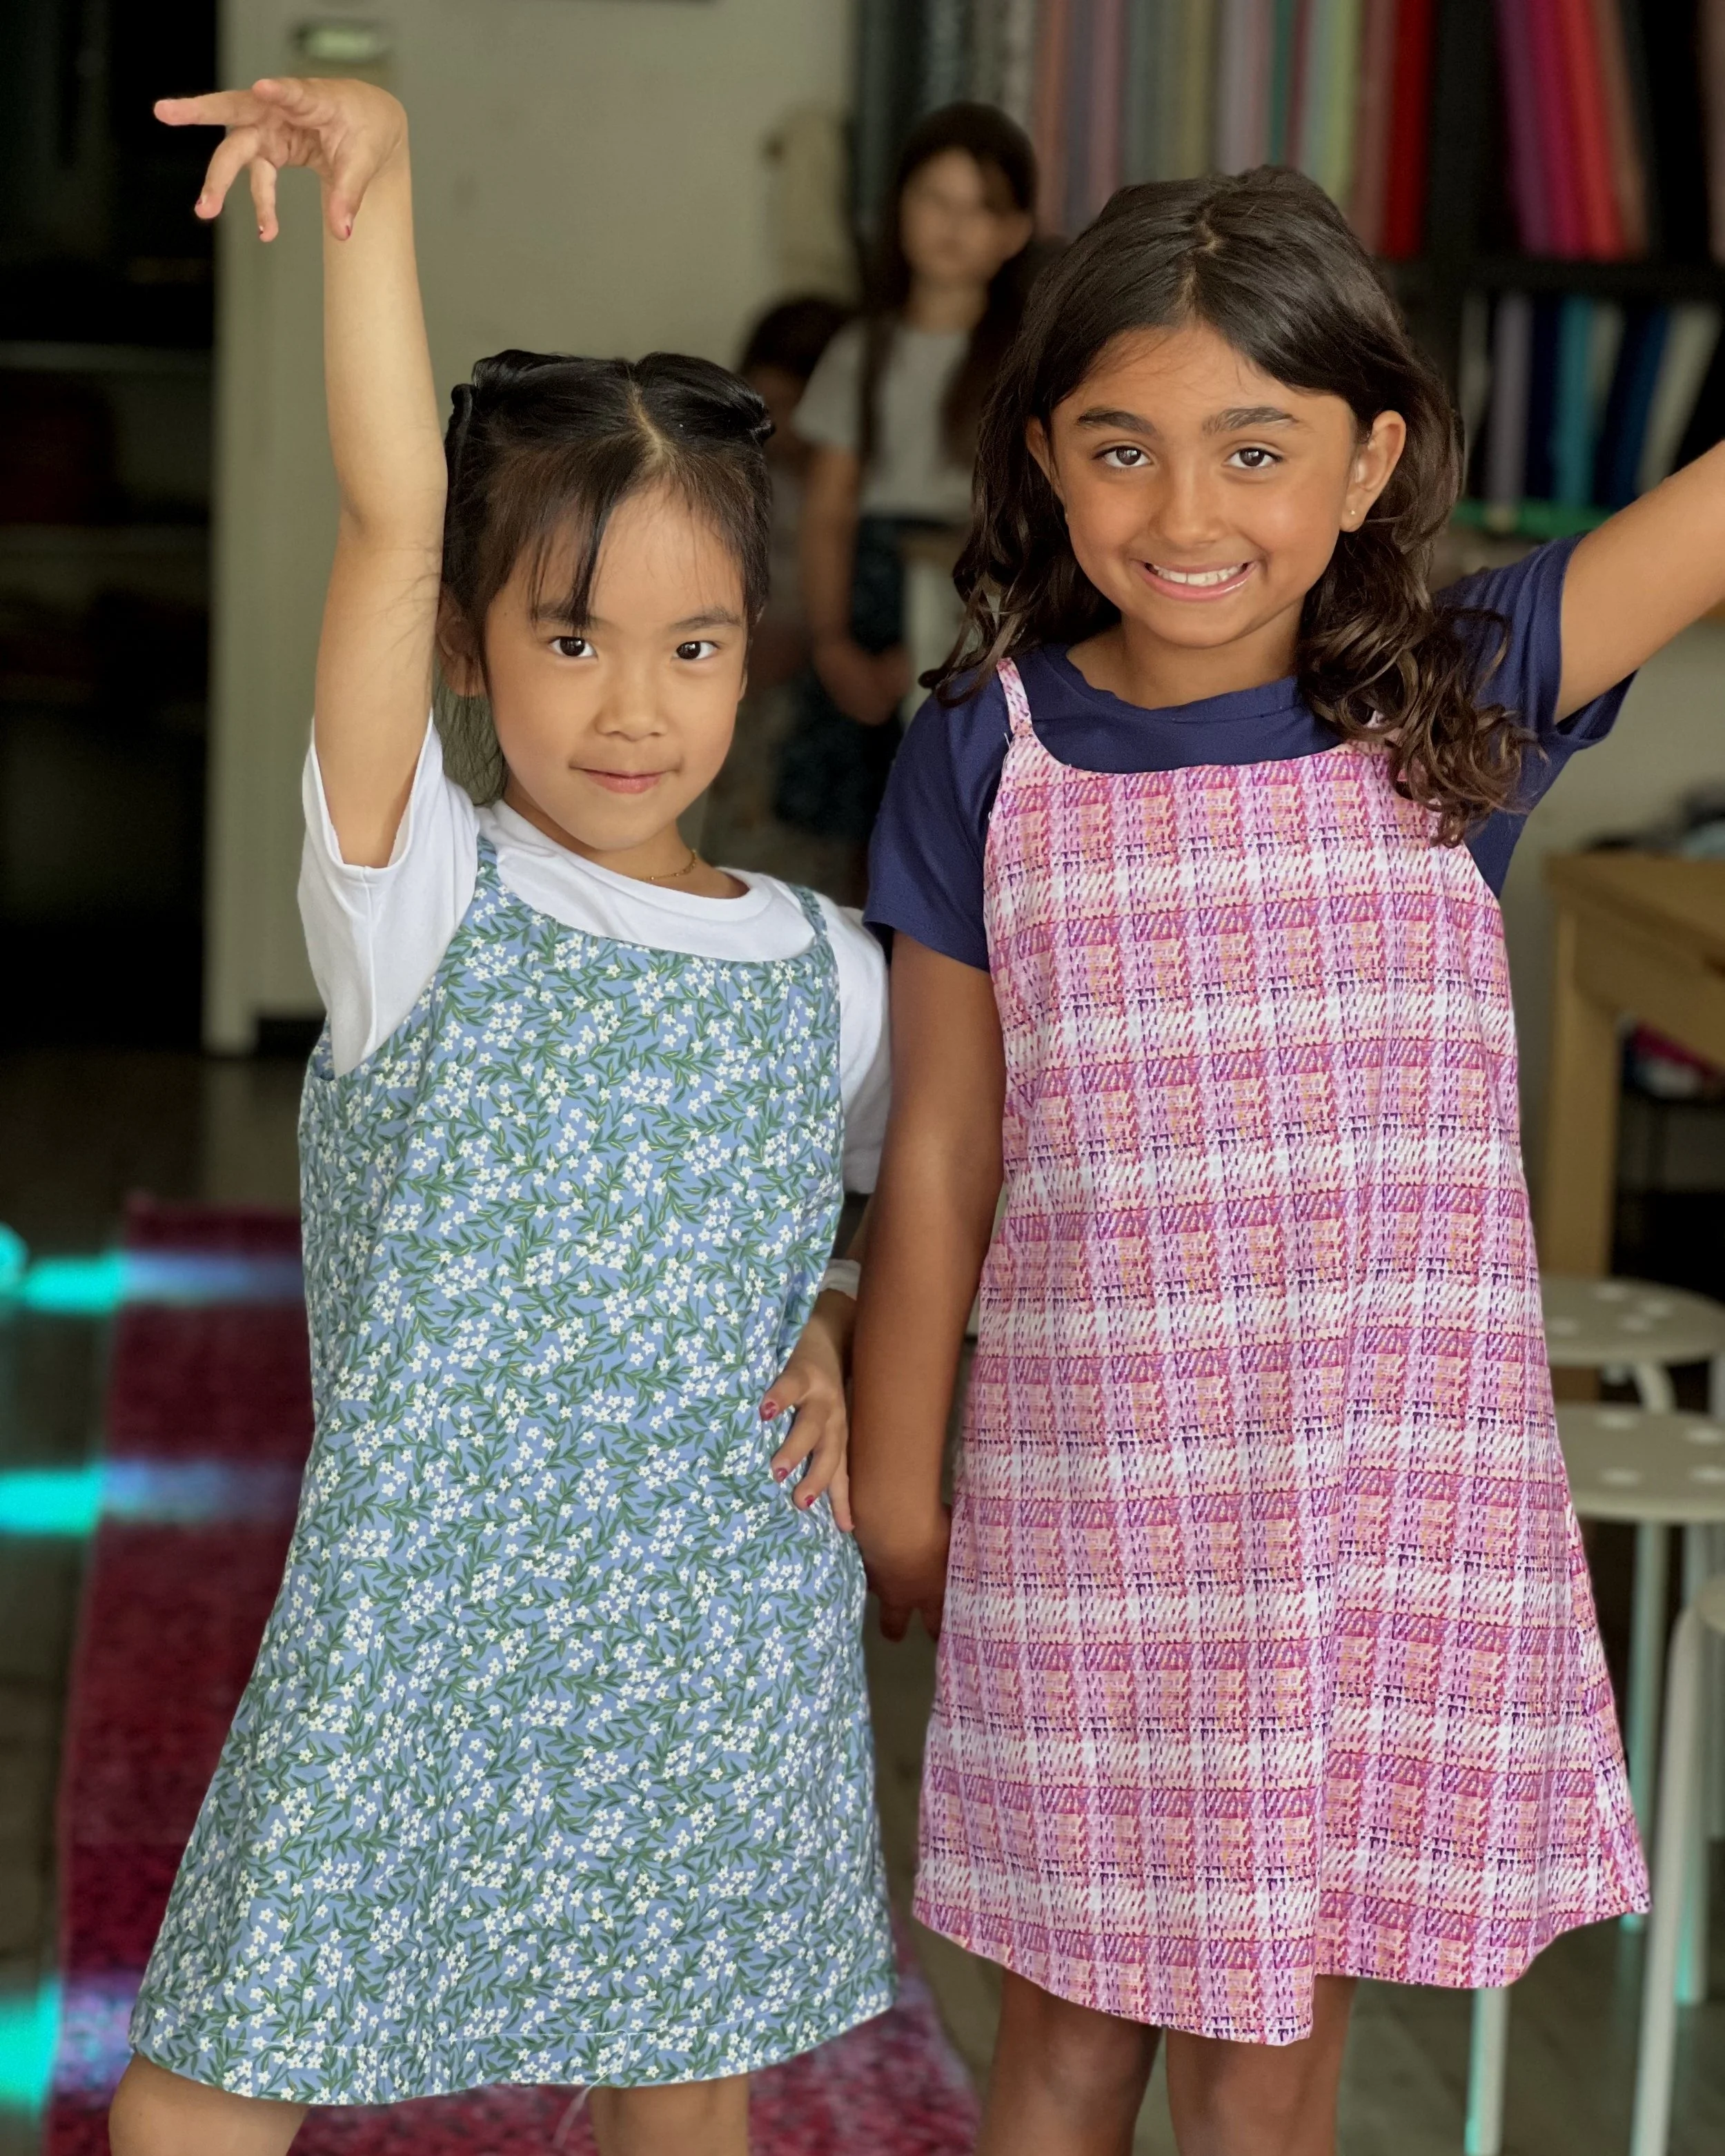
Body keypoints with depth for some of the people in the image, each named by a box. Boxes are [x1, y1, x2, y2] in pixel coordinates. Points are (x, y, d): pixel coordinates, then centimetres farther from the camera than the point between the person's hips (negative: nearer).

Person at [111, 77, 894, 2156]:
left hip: (724, 1629, 3)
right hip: (419, 1620, -3)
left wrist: (848, 1338, 1)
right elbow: (391, 515, -20)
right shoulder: (417, 897, -8)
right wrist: (370, 161, -30)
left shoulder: (822, 967, 3)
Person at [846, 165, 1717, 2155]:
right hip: (1097, 1496, 0)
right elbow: (940, 1152, 3)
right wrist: (896, 1486, 8)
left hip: (1403, 1496, 0)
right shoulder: (986, 755, -3)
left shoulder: (1449, 710, -3)